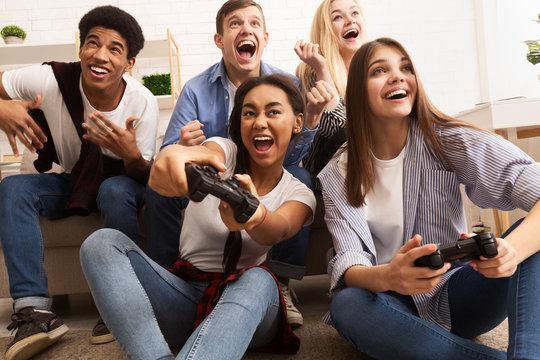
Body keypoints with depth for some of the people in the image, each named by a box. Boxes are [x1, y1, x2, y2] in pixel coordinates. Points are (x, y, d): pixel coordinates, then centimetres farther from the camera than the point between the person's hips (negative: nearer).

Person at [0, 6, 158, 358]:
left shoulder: (143, 103, -22)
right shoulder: (51, 79, -20)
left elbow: (144, 178, -17)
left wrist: (130, 153, -40)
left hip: (122, 185, -2)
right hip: (72, 182, 3)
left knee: (115, 190, -36)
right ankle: (35, 309, -28)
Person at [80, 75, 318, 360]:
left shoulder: (300, 194, 0)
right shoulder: (225, 152, 0)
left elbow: (280, 230, -25)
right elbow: (208, 153, -27)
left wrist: (255, 216, -50)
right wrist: (175, 154, -52)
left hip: (247, 298, -1)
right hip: (184, 290, 1)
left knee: (258, 279, -35)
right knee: (102, 242, -21)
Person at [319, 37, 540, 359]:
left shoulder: (448, 141, -8)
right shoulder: (338, 175, -5)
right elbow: (348, 266, -15)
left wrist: (513, 248, -43)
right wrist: (386, 277, -39)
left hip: (456, 296, 0)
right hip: (398, 305, 0)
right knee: (346, 306, -33)